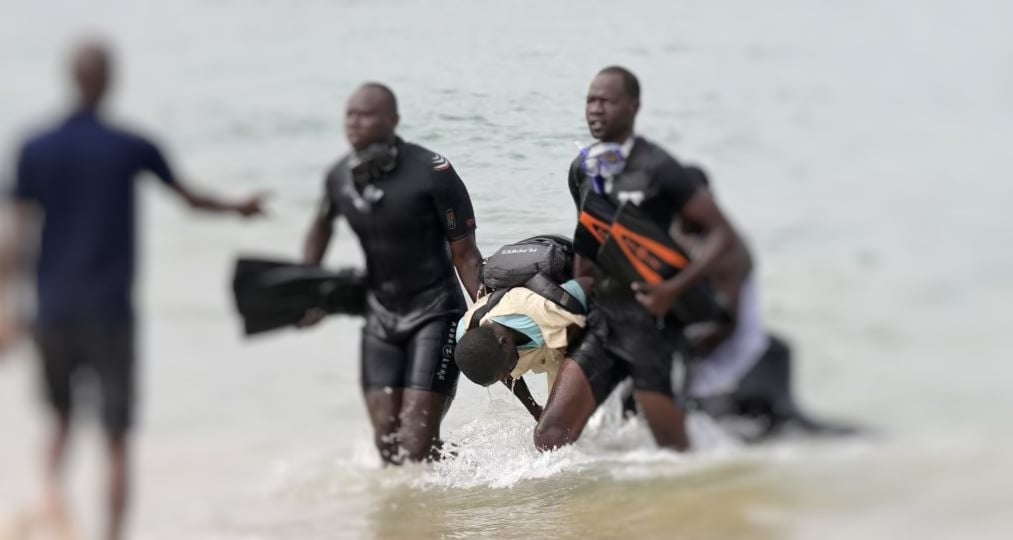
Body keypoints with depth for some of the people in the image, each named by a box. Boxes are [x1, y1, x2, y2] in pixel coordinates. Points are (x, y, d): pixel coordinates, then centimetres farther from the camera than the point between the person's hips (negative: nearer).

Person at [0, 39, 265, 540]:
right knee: (116, 437, 3)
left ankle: (51, 482, -11)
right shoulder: (131, 148, -3)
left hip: (54, 310, 2)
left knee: (60, 418, 17)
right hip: (111, 312, -2)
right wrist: (238, 208, 30)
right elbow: (190, 197, 11)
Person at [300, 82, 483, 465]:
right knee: (386, 440, 1)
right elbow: (322, 224, 23)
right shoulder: (340, 177, -2)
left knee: (417, 441, -15)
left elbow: (464, 255, -15)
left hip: (434, 313, -5)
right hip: (381, 316, 5)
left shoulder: (431, 173, -18)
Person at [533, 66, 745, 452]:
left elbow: (723, 233, -12)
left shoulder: (656, 169, -12)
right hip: (602, 323, 6)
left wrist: (675, 288, -22)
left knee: (673, 450, -1)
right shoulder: (583, 170, 8)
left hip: (652, 327, -6)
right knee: (550, 435, -4)